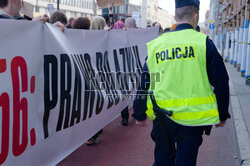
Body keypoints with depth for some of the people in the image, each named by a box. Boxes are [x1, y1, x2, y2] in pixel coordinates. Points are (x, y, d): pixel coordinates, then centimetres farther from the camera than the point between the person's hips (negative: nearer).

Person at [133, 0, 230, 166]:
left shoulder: (155, 44, 3)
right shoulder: (203, 42, -6)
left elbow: (144, 84, 8)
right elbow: (220, 82, -3)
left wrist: (140, 114, 18)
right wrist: (222, 114, 9)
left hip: (162, 116, 3)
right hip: (193, 115, -3)